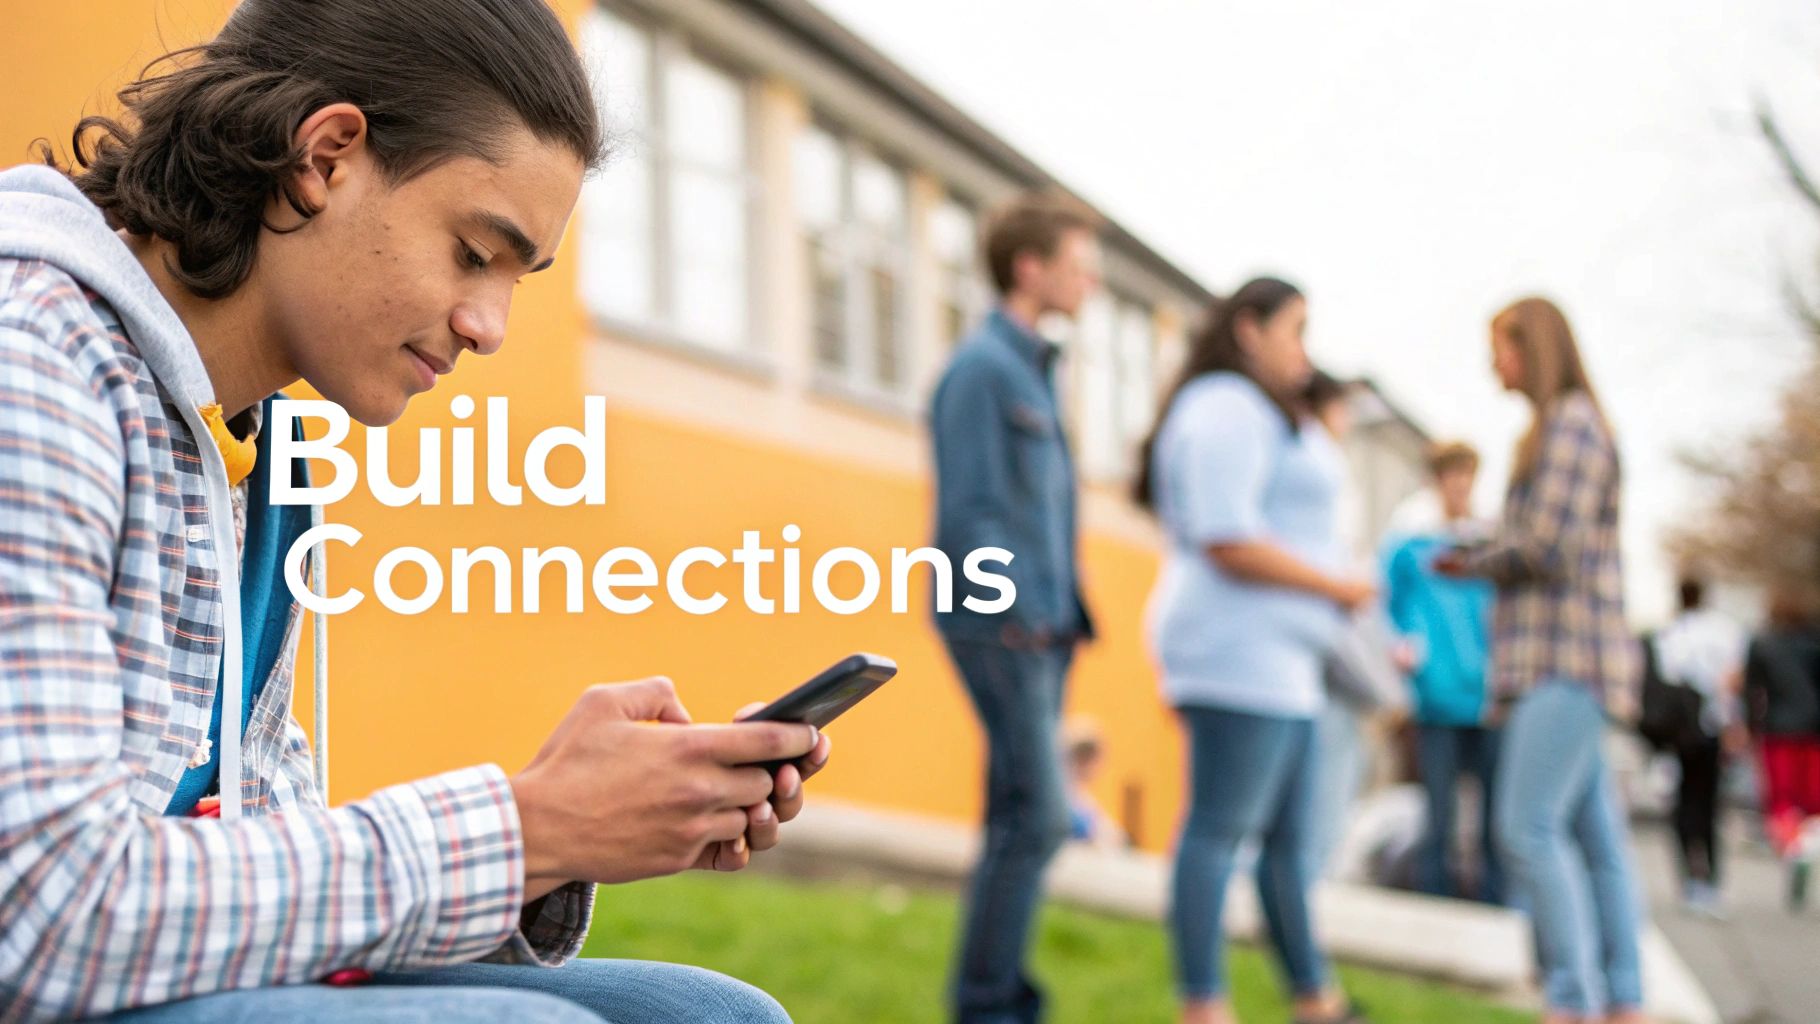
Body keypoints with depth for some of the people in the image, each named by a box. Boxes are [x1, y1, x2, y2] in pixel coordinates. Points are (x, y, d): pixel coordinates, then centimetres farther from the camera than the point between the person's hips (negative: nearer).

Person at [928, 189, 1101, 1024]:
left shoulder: (1031, 368, 19)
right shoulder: (981, 367, -10)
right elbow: (967, 514, -15)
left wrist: (1066, 615, 13)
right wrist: (1019, 614, -17)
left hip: (1040, 628, 9)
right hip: (1002, 627, -9)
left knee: (1019, 816, 10)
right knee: (1039, 813, -11)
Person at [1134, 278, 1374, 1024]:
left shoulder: (1256, 417, 24)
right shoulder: (1228, 410, -10)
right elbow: (1228, 543, -21)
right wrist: (1338, 589, -12)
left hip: (1278, 664, 11)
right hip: (1241, 654, -11)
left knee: (1290, 839, 12)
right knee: (1219, 831, -10)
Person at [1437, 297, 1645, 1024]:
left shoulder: (1570, 421, -8)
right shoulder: (1555, 429, 22)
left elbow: (1548, 544, -16)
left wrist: (1477, 562, 0)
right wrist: (1473, 559, 5)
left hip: (1566, 659, -10)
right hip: (1554, 661, 10)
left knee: (1530, 827, -16)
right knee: (1592, 834, 8)